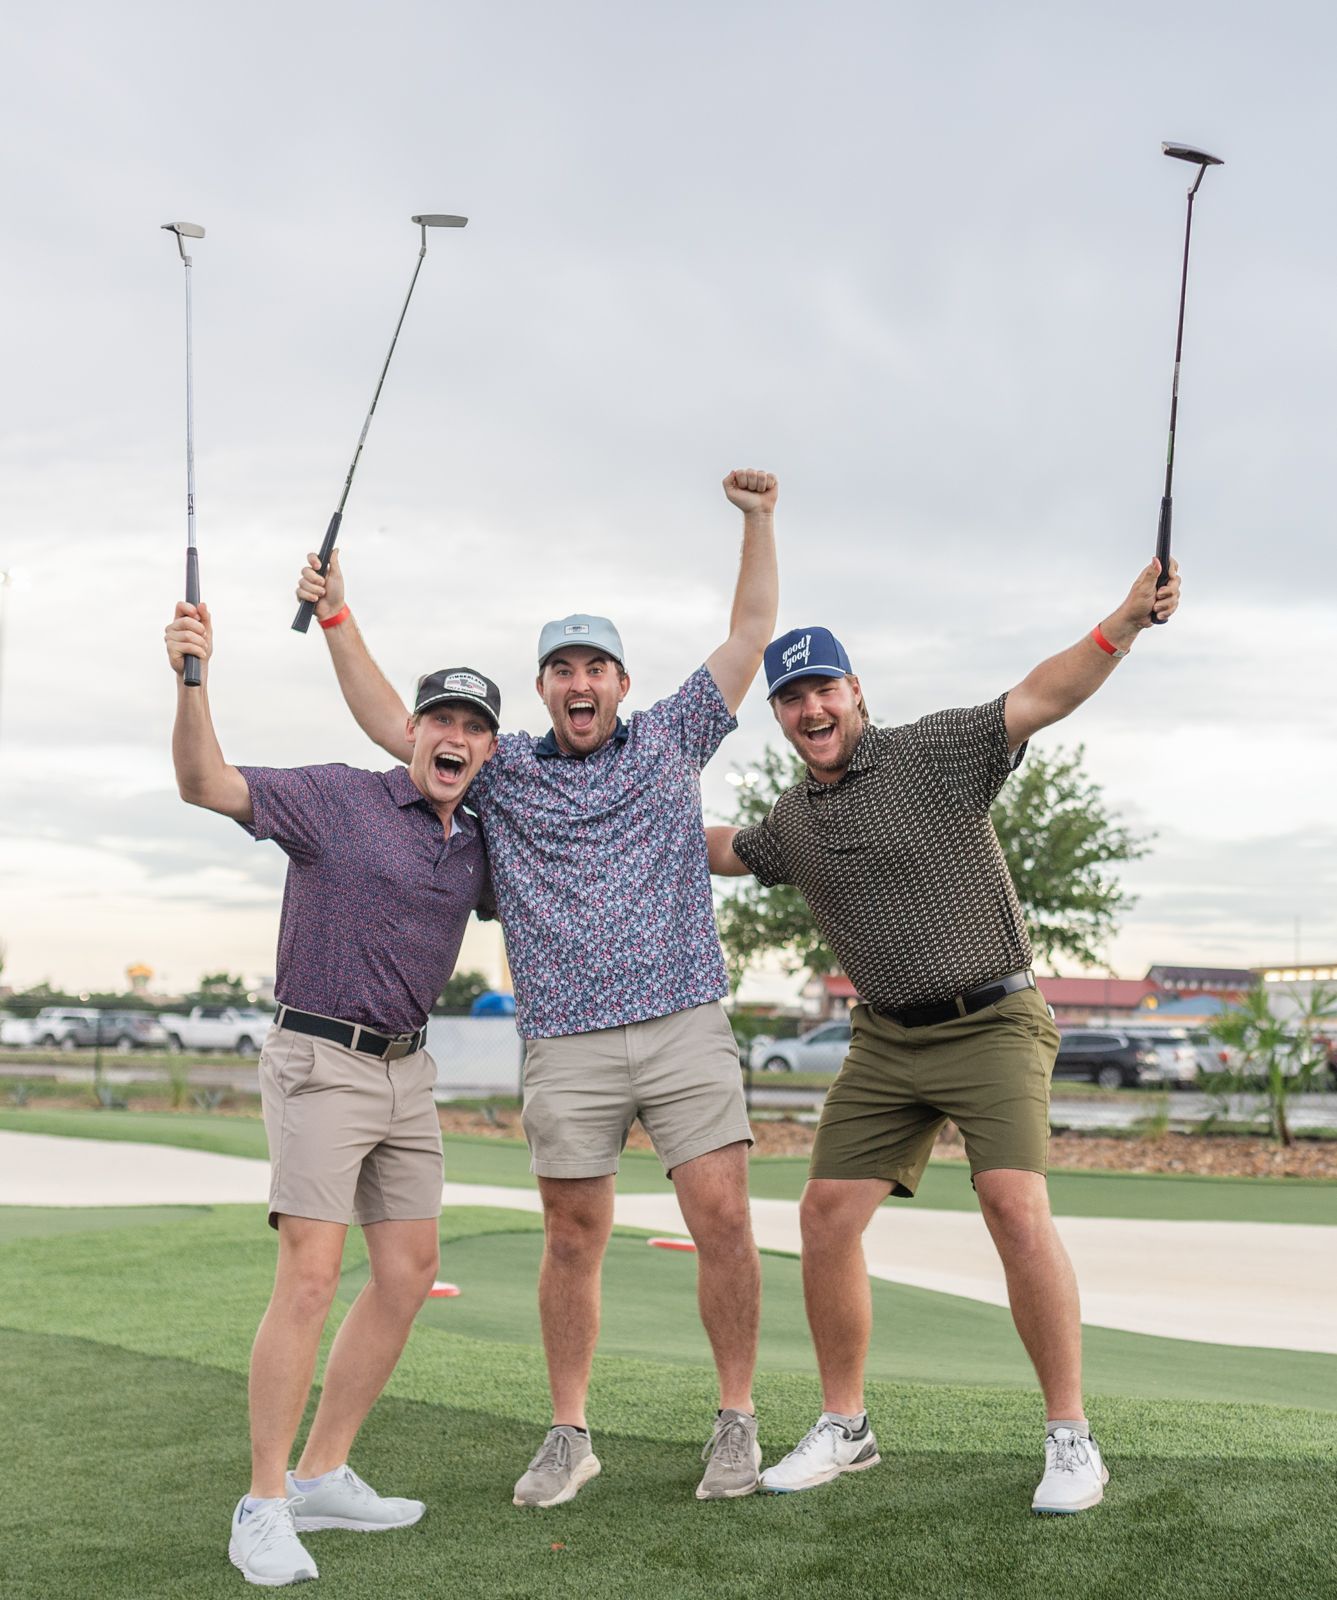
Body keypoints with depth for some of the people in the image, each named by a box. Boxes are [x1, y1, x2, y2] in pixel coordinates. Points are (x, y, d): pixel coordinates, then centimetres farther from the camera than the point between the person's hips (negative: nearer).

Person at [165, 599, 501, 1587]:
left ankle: (323, 1476, 19)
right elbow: (206, 784, -21)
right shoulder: (337, 800, -9)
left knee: (410, 1274, 8)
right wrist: (194, 681, -37)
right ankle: (264, 1504, -8)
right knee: (311, 1275, -15)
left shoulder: (477, 848, 10)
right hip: (320, 1060, -7)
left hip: (409, 1070, 8)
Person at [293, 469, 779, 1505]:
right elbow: (393, 725, 13)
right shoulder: (502, 770, 12)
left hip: (686, 1026, -1)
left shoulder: (671, 740, 11)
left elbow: (751, 637, 11)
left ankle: (738, 1421, 6)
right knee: (573, 1239, 6)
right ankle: (569, 1436, 17)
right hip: (568, 1046, 1)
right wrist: (337, 620, 8)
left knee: (722, 1219, -6)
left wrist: (759, 523, 4)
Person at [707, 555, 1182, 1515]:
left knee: (1016, 1206, -21)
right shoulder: (792, 821, 11)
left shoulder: (933, 752, -8)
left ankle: (1072, 1439, -10)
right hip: (886, 1041, 6)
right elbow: (721, 851, 34)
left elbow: (1041, 699, -22)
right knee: (828, 1215, 0)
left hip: (993, 1024, -6)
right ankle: (845, 1428, 16)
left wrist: (1125, 623, -36)